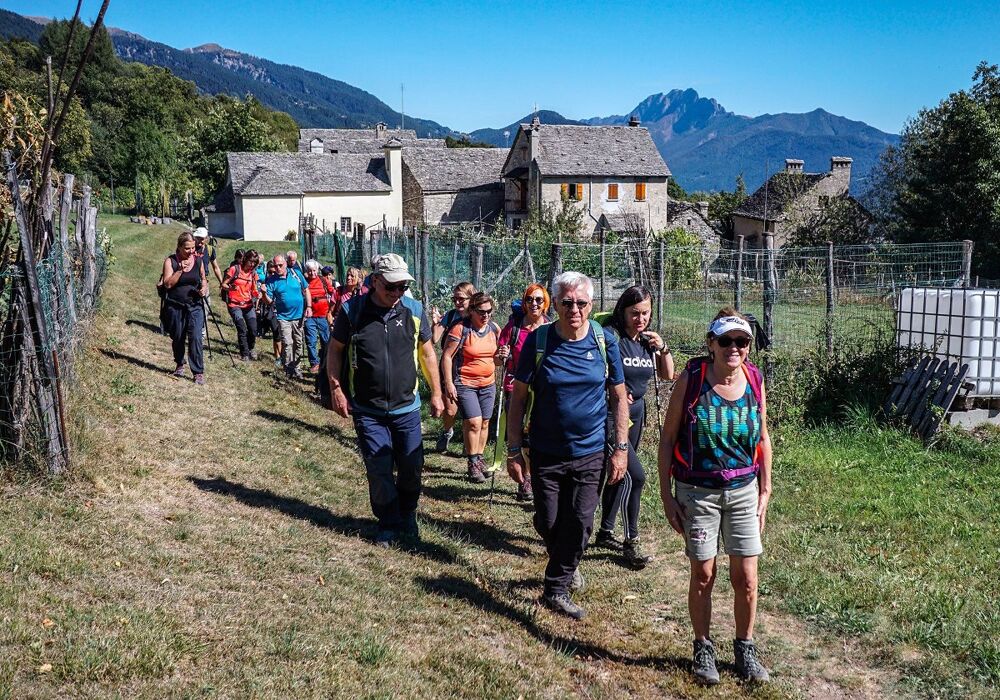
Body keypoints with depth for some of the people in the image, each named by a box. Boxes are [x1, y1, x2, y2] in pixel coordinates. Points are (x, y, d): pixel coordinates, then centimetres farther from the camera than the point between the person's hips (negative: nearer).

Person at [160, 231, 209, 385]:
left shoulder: (198, 261, 3)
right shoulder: (170, 261, -5)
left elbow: (203, 278, 20)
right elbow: (168, 284, -13)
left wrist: (204, 288, -1)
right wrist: (180, 270, -21)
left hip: (195, 306, 1)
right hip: (175, 307, -1)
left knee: (195, 338, -12)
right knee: (177, 338, 12)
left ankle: (198, 372, -9)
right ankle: (179, 365, 36)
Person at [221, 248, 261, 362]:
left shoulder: (253, 273, 8)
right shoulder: (234, 270, -7)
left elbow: (254, 290, 8)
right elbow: (223, 284, -4)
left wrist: (257, 294, -14)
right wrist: (230, 287, -25)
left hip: (248, 305, 4)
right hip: (235, 305, -4)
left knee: (253, 329, -5)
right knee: (242, 329, -12)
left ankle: (250, 349, 24)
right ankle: (245, 354, 5)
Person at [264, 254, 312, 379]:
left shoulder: (295, 274, 1)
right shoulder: (271, 281, -4)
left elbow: (306, 290, 9)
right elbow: (269, 301, -4)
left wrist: (309, 306, 0)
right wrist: (264, 293, -24)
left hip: (299, 316, 3)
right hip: (283, 317, -3)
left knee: (298, 343, 11)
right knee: (287, 343, -11)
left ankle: (295, 367, 25)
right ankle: (289, 369, 0)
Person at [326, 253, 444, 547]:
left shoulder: (414, 310, -3)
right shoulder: (351, 310, -9)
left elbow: (427, 352, 7)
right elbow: (334, 350, 2)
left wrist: (436, 393, 9)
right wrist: (336, 388, -5)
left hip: (407, 408, 2)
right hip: (367, 410, -1)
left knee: (412, 468, 8)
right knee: (379, 471, 1)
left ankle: (408, 516, 34)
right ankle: (389, 525, 21)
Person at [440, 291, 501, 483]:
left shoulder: (494, 329, 4)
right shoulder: (460, 329, -13)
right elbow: (447, 356, -10)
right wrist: (448, 383, -14)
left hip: (488, 384, 6)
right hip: (465, 384, -5)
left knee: (484, 423, 9)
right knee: (474, 422, -13)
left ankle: (479, 459, 23)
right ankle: (473, 464, -2)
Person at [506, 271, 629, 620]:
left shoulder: (605, 341, -5)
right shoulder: (538, 340, -8)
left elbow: (619, 397, 3)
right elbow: (518, 398, -4)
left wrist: (621, 448, -1)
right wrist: (514, 451, -6)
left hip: (589, 453, 0)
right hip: (546, 453, 0)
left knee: (579, 524, 0)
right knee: (548, 522, 10)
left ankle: (556, 588, 17)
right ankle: (566, 567, 40)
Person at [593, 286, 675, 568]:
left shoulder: (647, 339, 6)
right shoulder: (609, 335, -15)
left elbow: (668, 375, 10)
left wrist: (663, 348, -4)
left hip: (636, 411, 8)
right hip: (609, 412, -8)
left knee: (620, 474, 16)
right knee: (635, 475, -14)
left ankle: (605, 532, 31)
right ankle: (631, 542, -2)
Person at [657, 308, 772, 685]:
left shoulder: (754, 380, -4)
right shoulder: (691, 379, -13)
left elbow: (763, 438, 8)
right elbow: (667, 438, -7)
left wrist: (765, 491, 7)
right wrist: (667, 495, -7)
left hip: (743, 491, 3)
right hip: (698, 493, -2)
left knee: (746, 578, 7)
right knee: (703, 575, 8)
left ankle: (745, 648, 29)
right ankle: (703, 648, 29)